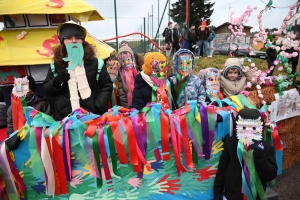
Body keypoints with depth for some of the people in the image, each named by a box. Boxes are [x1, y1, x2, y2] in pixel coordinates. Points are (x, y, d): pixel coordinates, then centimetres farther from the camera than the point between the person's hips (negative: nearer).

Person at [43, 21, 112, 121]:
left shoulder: (95, 62, 0)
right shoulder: (56, 65, 5)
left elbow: (107, 86, 1)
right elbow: (46, 89, 12)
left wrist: (98, 107, -11)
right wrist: (57, 82, -10)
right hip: (63, 117, 2)